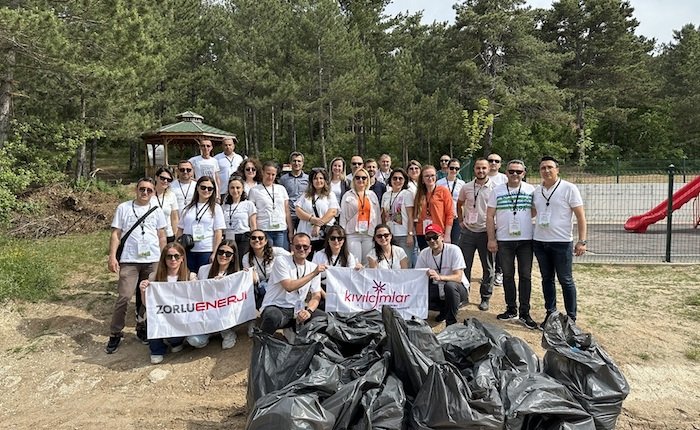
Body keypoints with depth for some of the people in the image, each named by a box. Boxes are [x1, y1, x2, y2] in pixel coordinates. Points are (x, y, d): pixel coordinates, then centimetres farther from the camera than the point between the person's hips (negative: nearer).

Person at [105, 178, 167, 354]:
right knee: (124, 297, -6)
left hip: (153, 261, 2)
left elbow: (162, 236, 10)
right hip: (129, 261, -2)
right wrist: (112, 257, -5)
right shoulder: (123, 208, 4)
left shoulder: (157, 210, 8)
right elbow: (116, 234, 3)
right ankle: (115, 333, 7)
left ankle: (142, 328, 22)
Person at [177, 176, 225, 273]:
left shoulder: (215, 208, 1)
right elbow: (180, 229, 13)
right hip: (188, 251, 3)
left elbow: (218, 232, -3)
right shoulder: (188, 208, 11)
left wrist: (214, 253, -10)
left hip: (207, 251, -3)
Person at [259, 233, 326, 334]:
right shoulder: (281, 261, -9)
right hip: (276, 307, -4)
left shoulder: (313, 267, 6)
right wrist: (313, 273, -20)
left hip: (298, 310, 5)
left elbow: (316, 296, 3)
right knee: (274, 316, -38)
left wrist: (309, 311, -18)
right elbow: (289, 286, -23)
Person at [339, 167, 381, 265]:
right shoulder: (348, 195, 7)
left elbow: (377, 215, 12)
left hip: (369, 234, 2)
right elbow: (343, 216, 5)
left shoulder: (372, 195, 13)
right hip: (352, 234, -2)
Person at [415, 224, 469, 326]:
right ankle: (444, 309, 8)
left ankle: (451, 322, -16)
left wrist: (439, 277, -44)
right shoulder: (424, 253, -4)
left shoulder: (453, 250, -18)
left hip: (459, 288, -5)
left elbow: (458, 277, -26)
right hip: (438, 289, 5)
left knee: (450, 285, -38)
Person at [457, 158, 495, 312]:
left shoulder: (494, 188, -5)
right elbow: (459, 204, 20)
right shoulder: (466, 187, 4)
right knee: (464, 265, 7)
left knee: (488, 267, 7)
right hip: (468, 231, 2)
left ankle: (485, 298, 21)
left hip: (486, 232, -2)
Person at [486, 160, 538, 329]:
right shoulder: (497, 191, 2)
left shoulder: (530, 190, 2)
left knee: (525, 276, 4)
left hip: (526, 240, 0)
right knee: (508, 275, 9)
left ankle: (524, 313, 13)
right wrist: (491, 239, -4)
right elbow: (490, 216, 0)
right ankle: (511, 309, 22)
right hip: (504, 240, 0)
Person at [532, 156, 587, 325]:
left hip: (562, 242, -5)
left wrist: (582, 241, -13)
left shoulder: (569, 188, -6)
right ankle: (550, 314, 24)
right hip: (539, 241, 5)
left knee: (565, 280, 4)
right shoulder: (536, 190, 8)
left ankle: (571, 317, 16)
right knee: (547, 279, 13)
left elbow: (581, 216, -7)